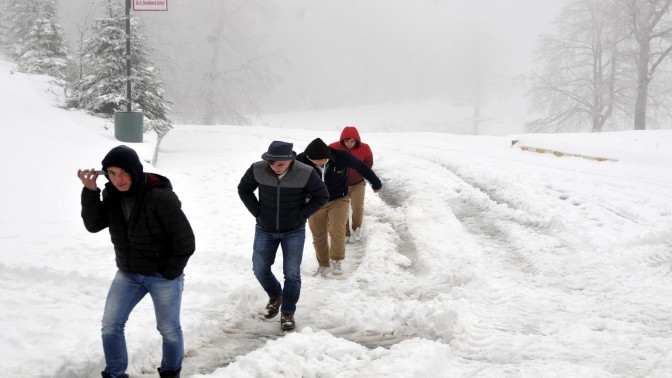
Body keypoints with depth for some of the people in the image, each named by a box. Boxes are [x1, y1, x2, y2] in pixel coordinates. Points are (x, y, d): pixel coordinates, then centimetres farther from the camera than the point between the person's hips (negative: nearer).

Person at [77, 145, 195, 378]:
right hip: (127, 273, 5)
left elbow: (185, 240, -19)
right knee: (110, 325, 1)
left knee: (169, 329, 11)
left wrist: (170, 274, -13)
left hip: (163, 276, -5)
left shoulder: (161, 197, -25)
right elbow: (93, 225, -7)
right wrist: (90, 192, -19)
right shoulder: (112, 194, -4)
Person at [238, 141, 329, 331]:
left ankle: (288, 313, 17)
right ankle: (275, 297, 37)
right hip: (265, 230, 2)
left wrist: (300, 216, -12)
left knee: (292, 274, -2)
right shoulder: (257, 169, -17)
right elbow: (244, 189, 1)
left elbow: (321, 196, -9)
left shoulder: (305, 174, -23)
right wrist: (257, 212, -6)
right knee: (260, 269, 7)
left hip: (294, 232, -2)